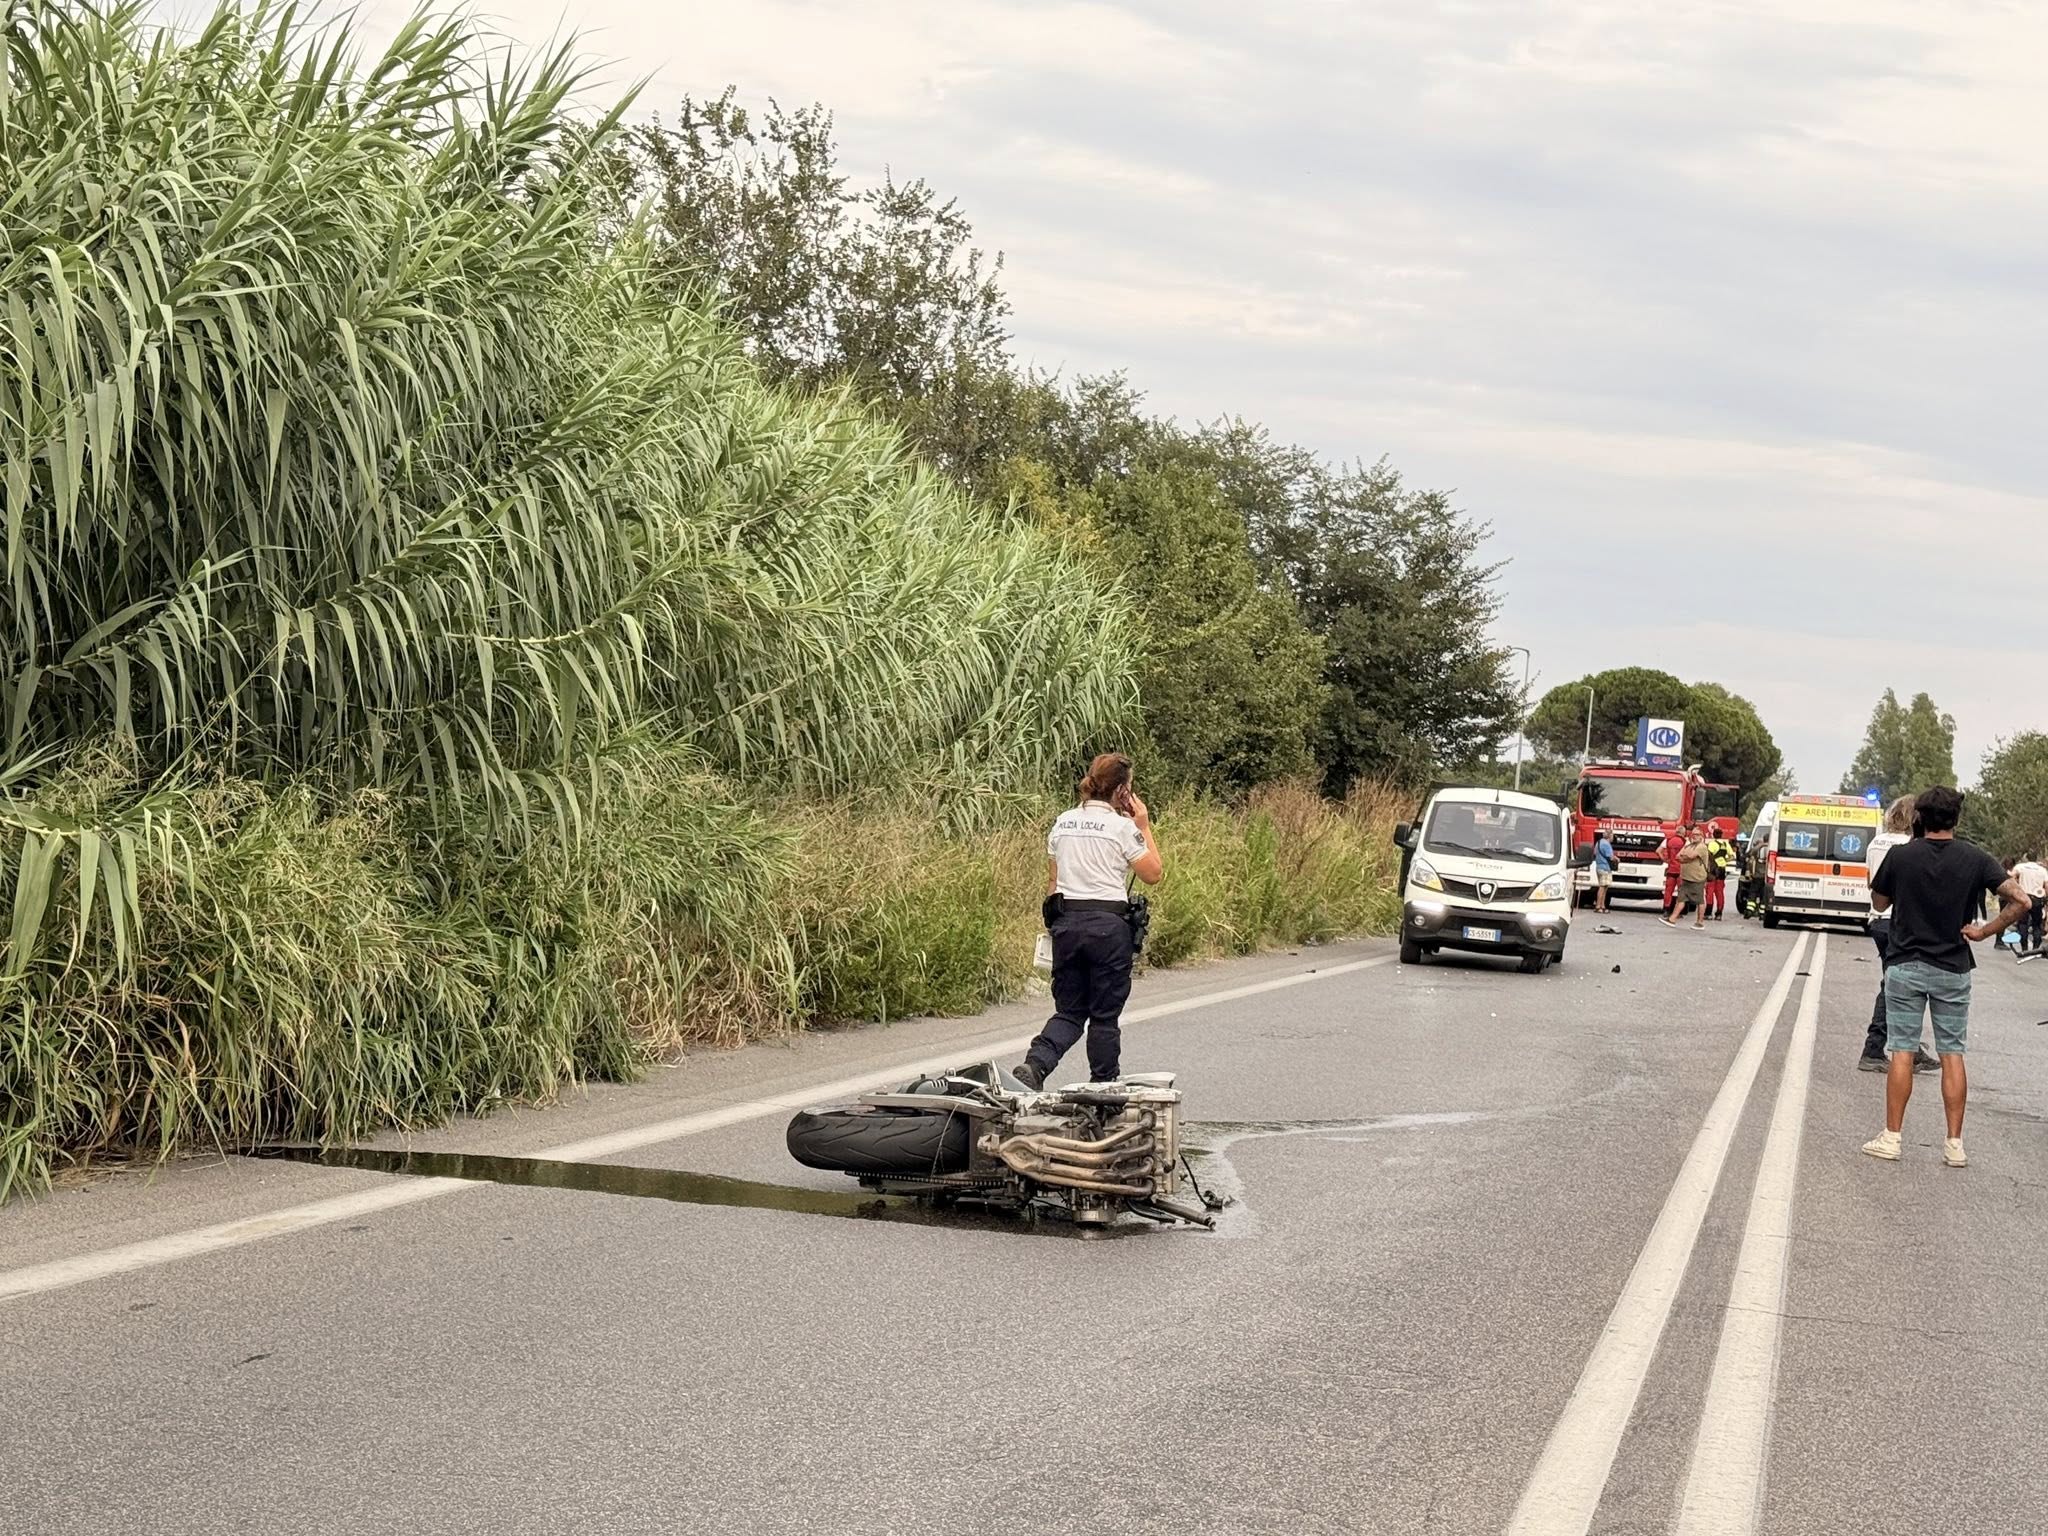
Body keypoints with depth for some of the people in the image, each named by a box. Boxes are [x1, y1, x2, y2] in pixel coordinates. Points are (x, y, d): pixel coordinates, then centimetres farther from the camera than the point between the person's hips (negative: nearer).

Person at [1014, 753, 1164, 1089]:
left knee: (1069, 1010, 11)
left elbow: (1052, 879, 13)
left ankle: (1034, 1065, -13)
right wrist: (1144, 827, 5)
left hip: (1066, 921, 5)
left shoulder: (1063, 822, 10)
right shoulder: (1122, 827, -7)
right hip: (1108, 923, -5)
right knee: (1105, 1014, 7)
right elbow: (1153, 874, -2)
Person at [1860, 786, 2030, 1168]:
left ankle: (1891, 1138, 5)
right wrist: (1985, 931, -6)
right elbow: (2020, 900, -14)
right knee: (1952, 1054, 6)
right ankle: (1954, 1144, 6)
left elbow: (1879, 903, 6)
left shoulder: (1900, 856, -7)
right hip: (1953, 969, 1)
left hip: (1906, 966, -1)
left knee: (1902, 1051, 3)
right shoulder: (1975, 859, -6)